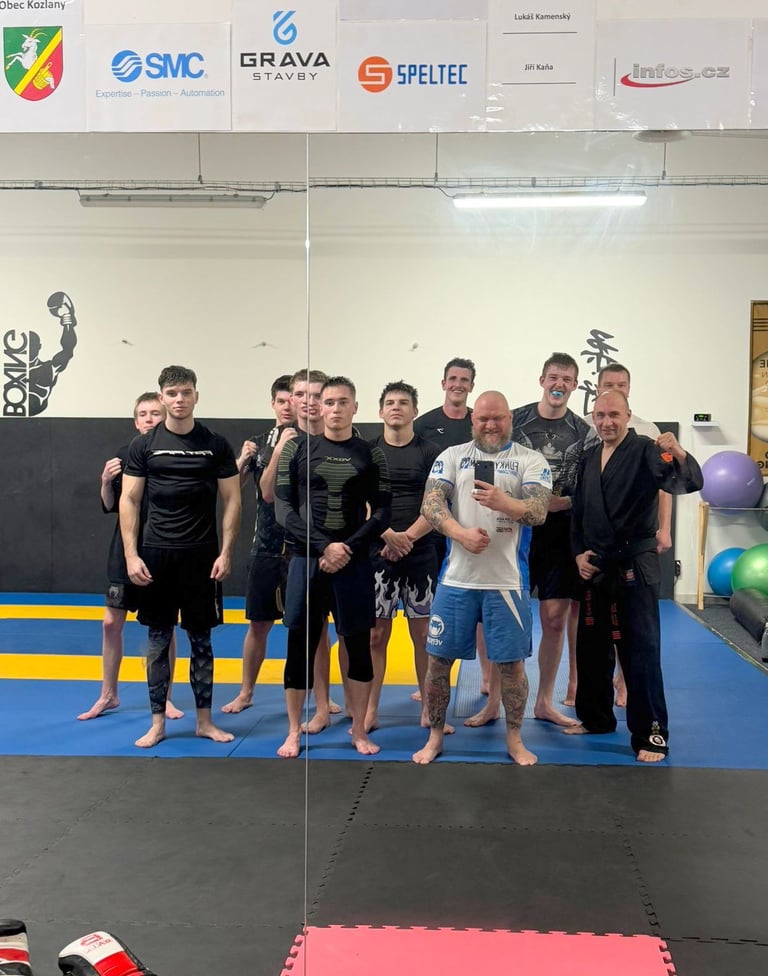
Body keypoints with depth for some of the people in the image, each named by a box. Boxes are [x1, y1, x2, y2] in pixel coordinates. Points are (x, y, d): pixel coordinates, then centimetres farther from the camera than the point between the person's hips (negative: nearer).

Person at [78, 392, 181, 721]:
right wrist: (106, 481, -14)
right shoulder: (123, 456, 1)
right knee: (112, 622, 8)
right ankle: (108, 695, 25)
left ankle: (165, 697, 22)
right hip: (126, 549, 2)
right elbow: (109, 506, 4)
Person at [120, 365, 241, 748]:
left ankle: (204, 720, 19)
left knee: (201, 638, 8)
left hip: (202, 555, 0)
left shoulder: (215, 444, 2)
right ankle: (158, 723, 17)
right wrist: (131, 555, -7)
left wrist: (226, 552, -6)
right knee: (158, 638, 7)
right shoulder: (144, 445, 1)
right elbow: (129, 501, 1)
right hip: (156, 554, 0)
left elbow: (232, 500, 2)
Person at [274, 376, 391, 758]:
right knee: (300, 646, 4)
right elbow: (283, 507, -3)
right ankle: (293, 732, 17)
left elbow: (381, 513, 1)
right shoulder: (298, 449, 3)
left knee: (359, 646, 6)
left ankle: (359, 730, 20)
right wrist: (323, 547, -14)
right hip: (306, 561, -1)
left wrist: (349, 548, -13)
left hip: (354, 563, 1)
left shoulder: (370, 455, 5)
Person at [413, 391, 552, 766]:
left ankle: (515, 739, 25)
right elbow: (430, 503, -5)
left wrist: (503, 502, -31)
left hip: (507, 581, -1)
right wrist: (461, 533, -23)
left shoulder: (530, 460, 2)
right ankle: (435, 736, 25)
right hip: (456, 579, 1)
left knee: (512, 663, 5)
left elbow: (539, 511, -11)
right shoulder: (452, 456, 6)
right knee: (439, 659, 7)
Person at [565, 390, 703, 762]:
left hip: (635, 564, -7)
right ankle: (595, 717, 32)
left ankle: (651, 735, 4)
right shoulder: (590, 458, 11)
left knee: (640, 650, -5)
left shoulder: (646, 451, -9)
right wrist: (579, 552, 3)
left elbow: (688, 482, -23)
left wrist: (679, 455, -43)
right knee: (591, 644, 15)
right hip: (595, 564, 7)